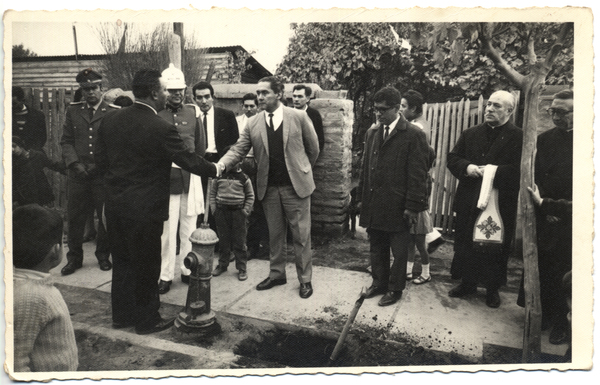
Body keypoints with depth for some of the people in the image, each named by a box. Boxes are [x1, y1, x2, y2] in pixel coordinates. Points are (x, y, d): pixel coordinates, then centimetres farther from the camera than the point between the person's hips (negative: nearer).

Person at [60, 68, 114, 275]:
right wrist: (75, 164, -5)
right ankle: (74, 258, 22)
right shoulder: (73, 110, 10)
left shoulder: (113, 112, 0)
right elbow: (66, 141, 9)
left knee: (105, 217, 6)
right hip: (77, 174, 3)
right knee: (75, 218, 7)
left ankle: (103, 256, 23)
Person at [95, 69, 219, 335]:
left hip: (114, 204, 7)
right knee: (146, 265, 9)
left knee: (122, 261, 19)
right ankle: (147, 320, 24)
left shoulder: (110, 121, 2)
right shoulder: (161, 128, -19)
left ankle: (122, 314, 33)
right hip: (145, 207, -7)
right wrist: (216, 169, 4)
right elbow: (189, 161, -12)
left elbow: (101, 161, 7)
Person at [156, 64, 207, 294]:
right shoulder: (156, 114, -2)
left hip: (190, 177, 3)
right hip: (165, 177, -3)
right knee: (167, 228, -1)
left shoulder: (193, 112, 9)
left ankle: (188, 269, 22)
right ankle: (165, 275, 9)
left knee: (189, 226, 9)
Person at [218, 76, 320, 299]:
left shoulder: (299, 117, -5)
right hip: (269, 188, 3)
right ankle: (276, 274, 31)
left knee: (301, 235, 4)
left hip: (296, 186, -3)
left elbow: (313, 149, 4)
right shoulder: (253, 124, 2)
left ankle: (305, 279, 18)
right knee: (275, 235, 14)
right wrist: (221, 165, -18)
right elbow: (238, 150, -1)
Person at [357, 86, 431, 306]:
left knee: (398, 251, 10)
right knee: (376, 249, 16)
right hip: (373, 204, 6)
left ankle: (395, 288, 25)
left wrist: (412, 206, -14)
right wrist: (361, 197, 12)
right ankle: (379, 282, 33)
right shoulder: (372, 133, 10)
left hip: (397, 206, -5)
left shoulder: (413, 135, -9)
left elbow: (418, 174, -11)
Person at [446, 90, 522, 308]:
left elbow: (518, 170, -15)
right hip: (469, 202, 4)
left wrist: (490, 172, -20)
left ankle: (492, 289, 24)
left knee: (495, 247, 7)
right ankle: (467, 282, 29)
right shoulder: (470, 134, 10)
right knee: (465, 243, 12)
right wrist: (467, 167, -12)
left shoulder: (518, 137, -6)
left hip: (500, 203, -4)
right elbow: (452, 158, 7)